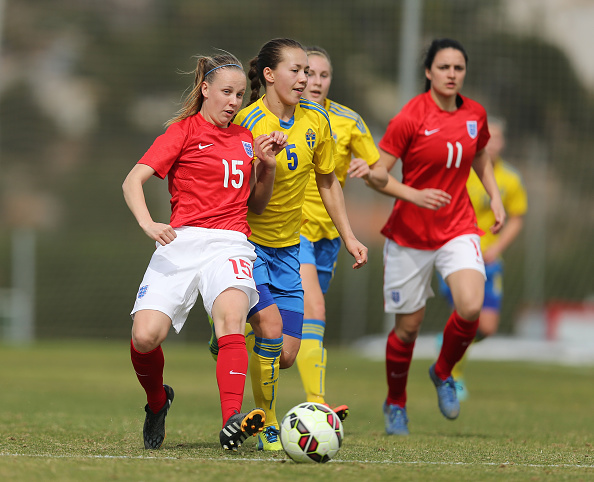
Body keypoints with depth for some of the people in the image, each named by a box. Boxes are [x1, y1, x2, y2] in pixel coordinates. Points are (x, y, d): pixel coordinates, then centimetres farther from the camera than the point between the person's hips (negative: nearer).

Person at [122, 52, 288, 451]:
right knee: (146, 336, -16)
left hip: (230, 245, 2)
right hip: (182, 241, -2)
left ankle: (232, 422, -44)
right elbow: (132, 181, -3)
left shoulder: (245, 139, 21)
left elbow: (257, 204, 28)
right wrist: (147, 223, -22)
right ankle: (157, 402, 17)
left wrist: (267, 164, 10)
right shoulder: (184, 130, 7)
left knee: (232, 317, -30)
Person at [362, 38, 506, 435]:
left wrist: (495, 198, 11)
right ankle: (395, 404, 29)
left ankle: (443, 373, 9)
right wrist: (414, 195, -25)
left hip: (458, 228, 3)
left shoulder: (475, 114, 3)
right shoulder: (411, 117, -12)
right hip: (410, 234, -3)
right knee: (409, 325, 4)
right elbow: (375, 173, -12)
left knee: (471, 307, -21)